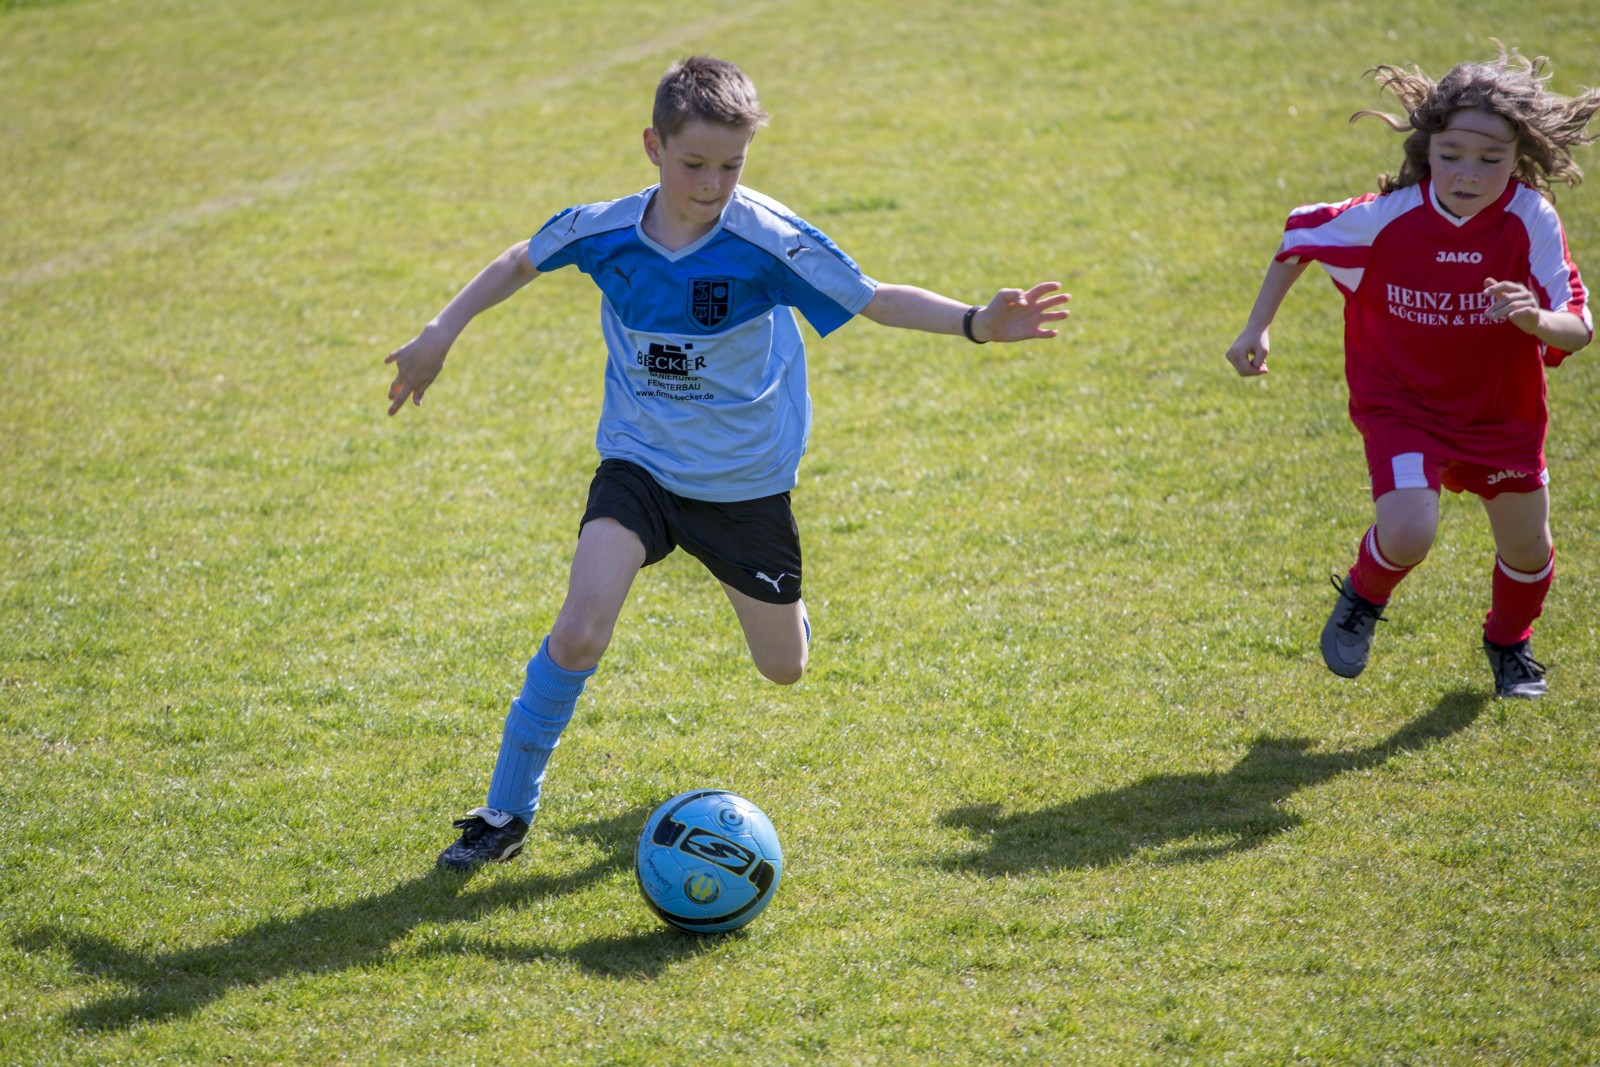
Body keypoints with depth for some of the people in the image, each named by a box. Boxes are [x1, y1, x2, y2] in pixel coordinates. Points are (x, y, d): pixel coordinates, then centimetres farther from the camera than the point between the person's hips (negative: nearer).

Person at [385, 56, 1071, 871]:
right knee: (579, 631, -20)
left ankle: (778, 608, 52)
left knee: (784, 667, 12)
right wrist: (440, 336, 9)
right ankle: (506, 812, -5)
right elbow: (521, 262, 8)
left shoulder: (766, 240, -20)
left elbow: (874, 299, -19)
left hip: (746, 482, 0)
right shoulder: (603, 232, -12)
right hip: (639, 462, 0)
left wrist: (975, 322, -33)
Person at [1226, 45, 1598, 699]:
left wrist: (1537, 319, -46)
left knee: (1528, 550, 15)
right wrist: (1257, 328, -2)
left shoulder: (1530, 221, -22)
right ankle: (1363, 598, 13)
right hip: (1402, 404, -2)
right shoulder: (1389, 217, -22)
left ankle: (1509, 642, 50)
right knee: (1408, 535, -24)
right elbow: (1300, 234, -3)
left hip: (1501, 410, 2)